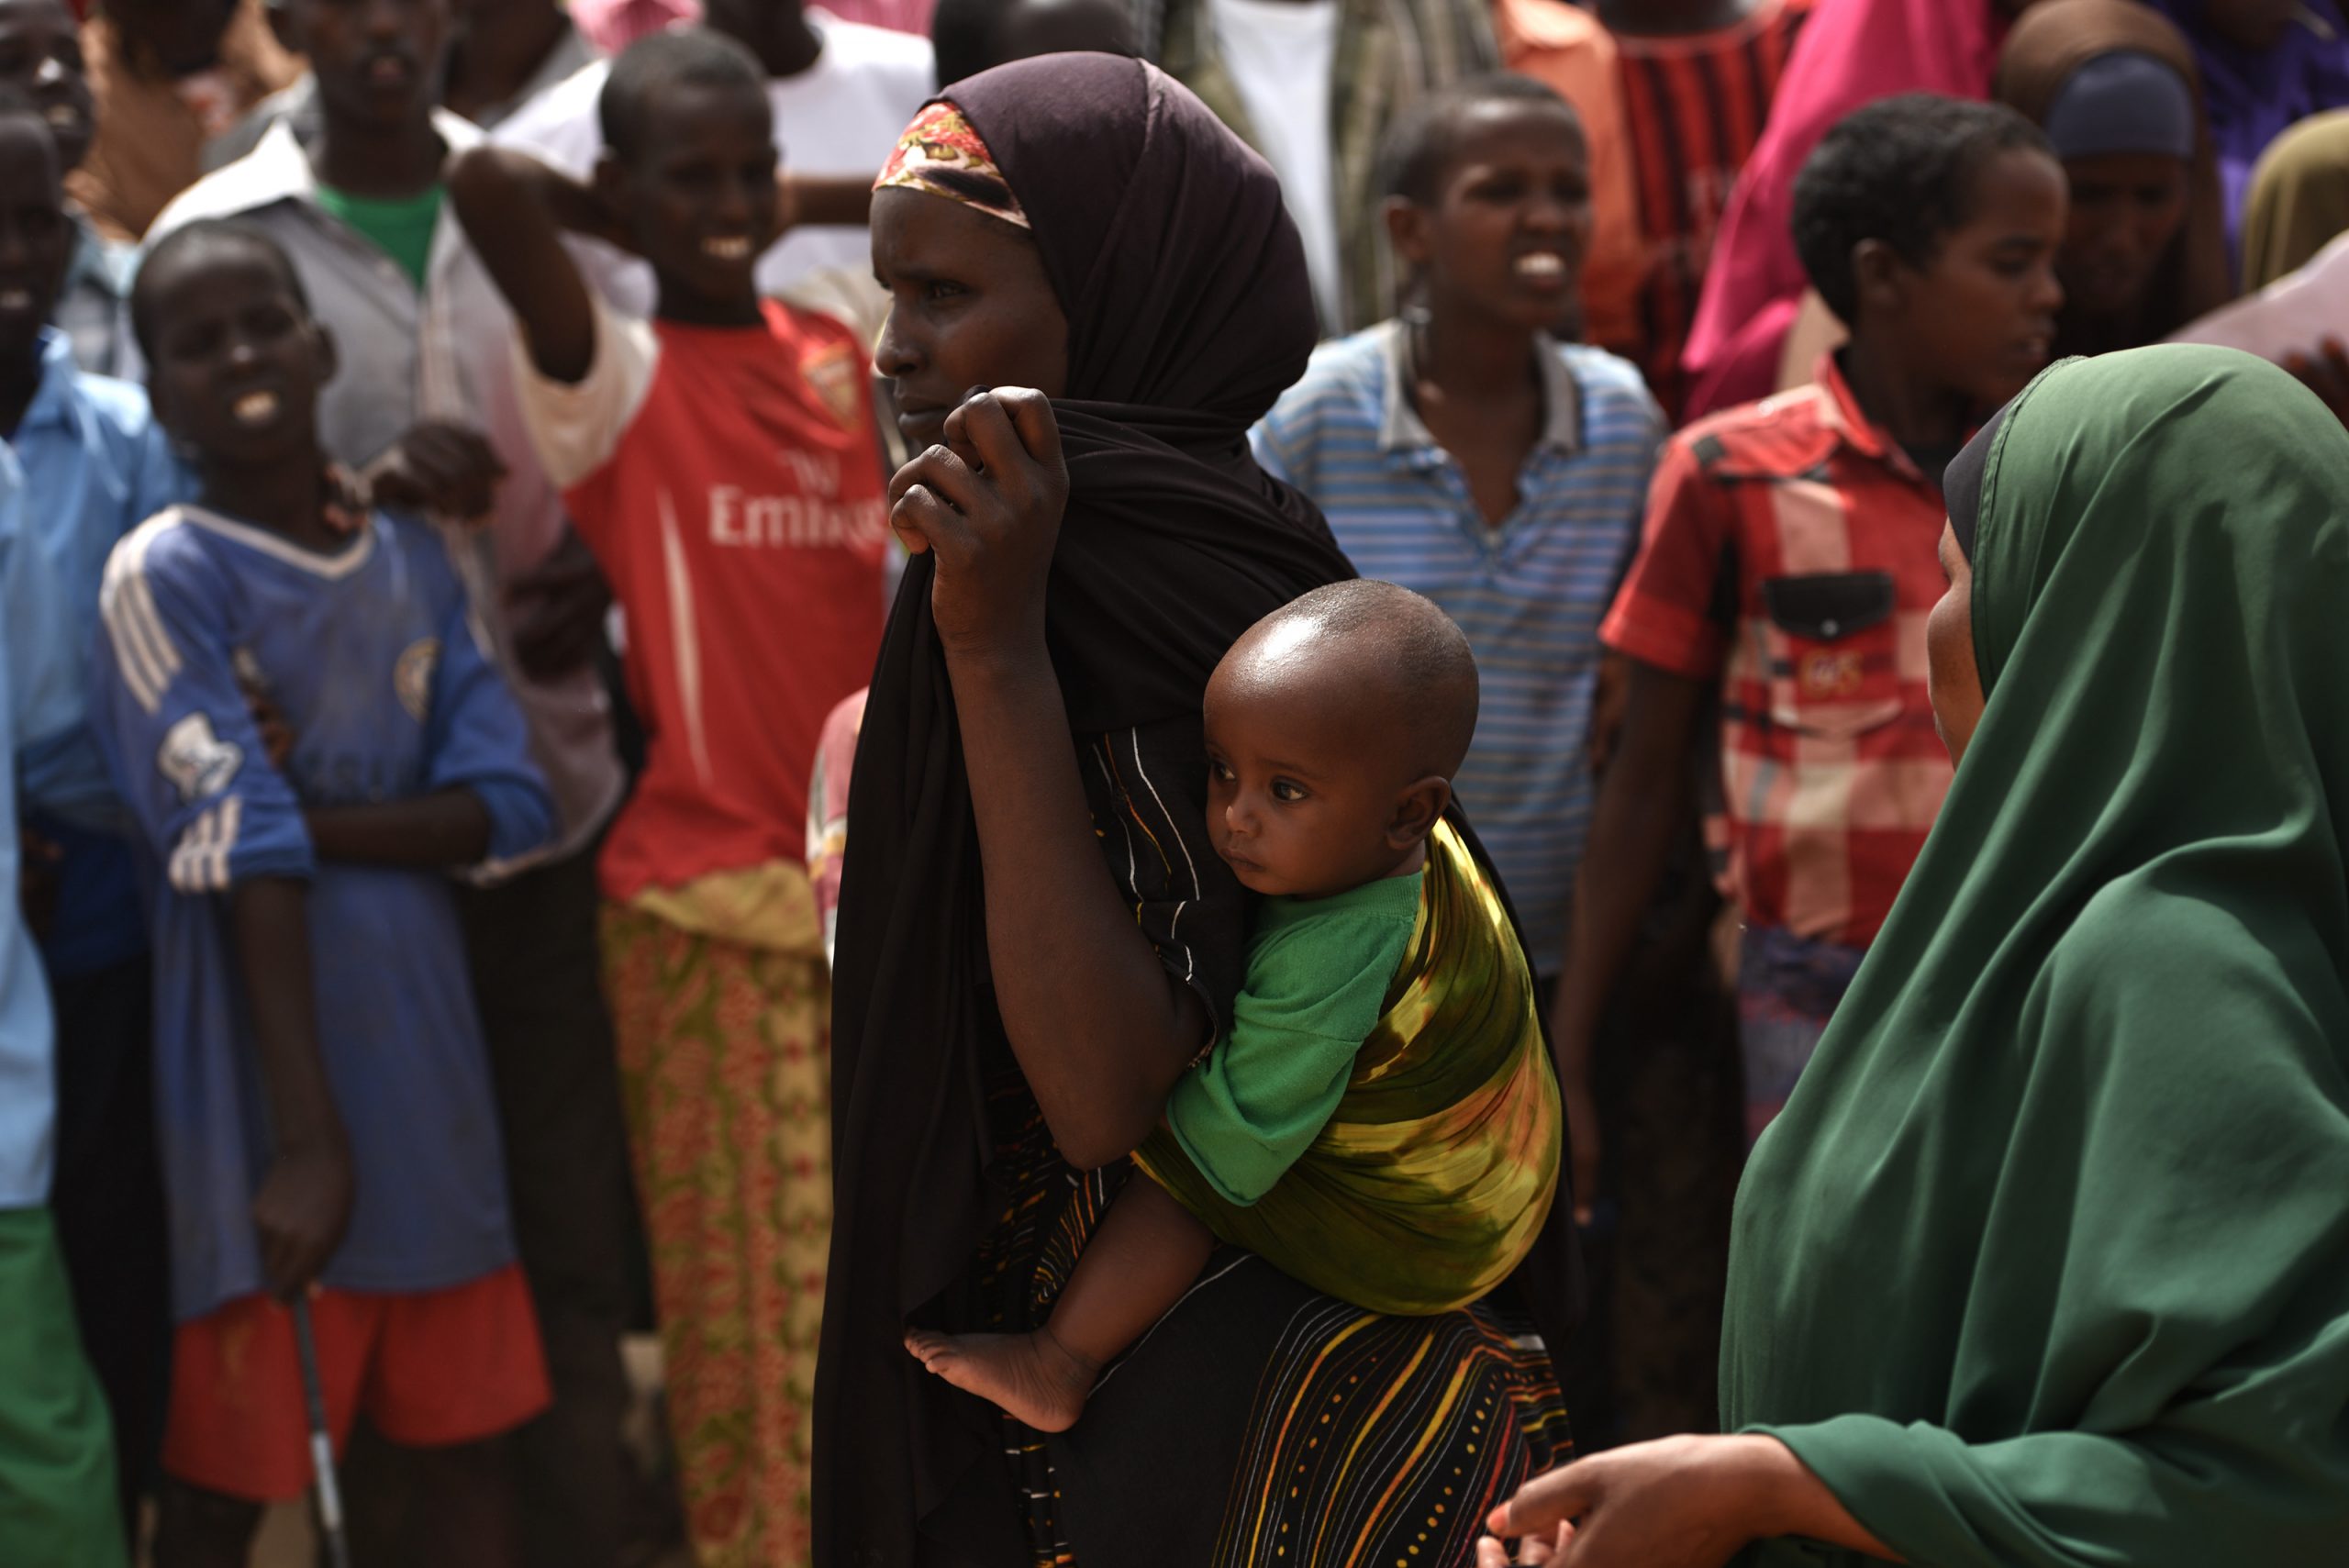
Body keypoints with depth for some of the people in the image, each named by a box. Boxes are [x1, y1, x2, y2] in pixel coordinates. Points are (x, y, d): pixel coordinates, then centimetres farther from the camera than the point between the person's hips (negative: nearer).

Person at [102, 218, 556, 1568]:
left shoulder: (411, 559, 7)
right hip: (265, 1071, -5)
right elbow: (243, 866, -17)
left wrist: (305, 813, -16)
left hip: (427, 1053, 5)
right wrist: (308, 1137, -21)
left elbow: (509, 806, -1)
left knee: (472, 1429, 12)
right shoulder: (166, 574, -10)